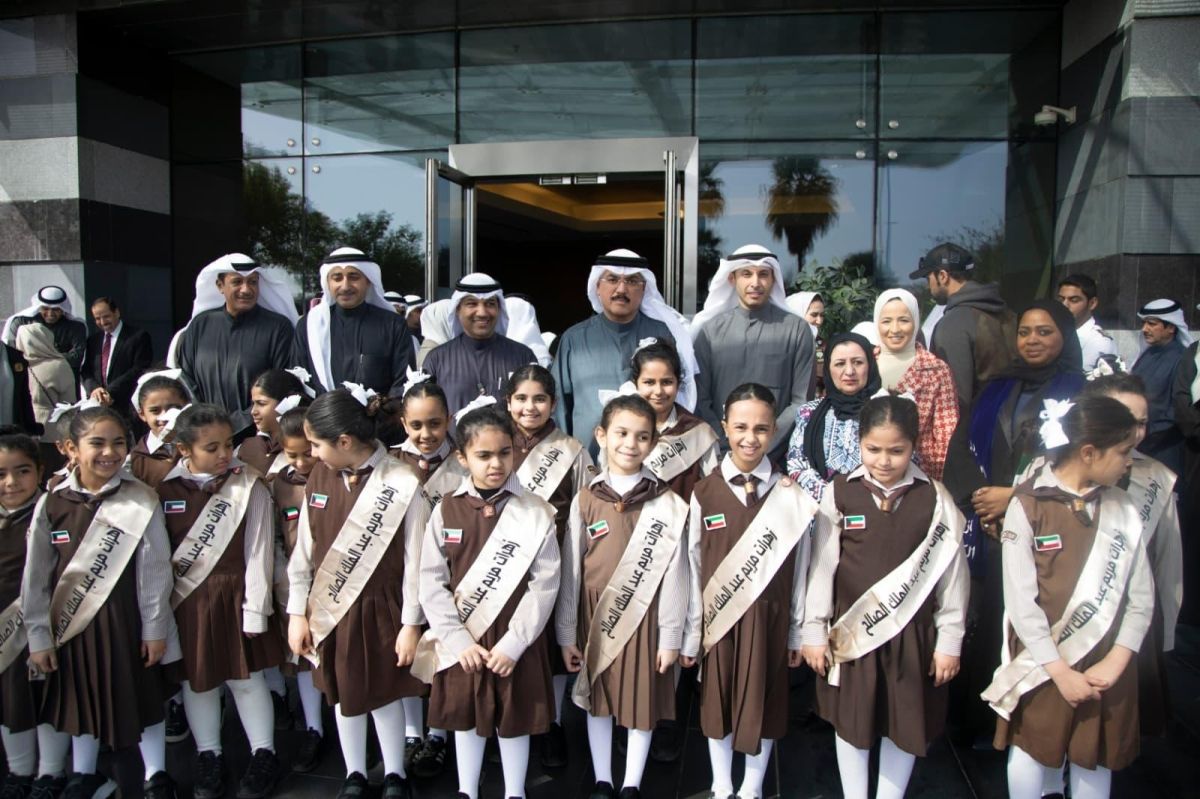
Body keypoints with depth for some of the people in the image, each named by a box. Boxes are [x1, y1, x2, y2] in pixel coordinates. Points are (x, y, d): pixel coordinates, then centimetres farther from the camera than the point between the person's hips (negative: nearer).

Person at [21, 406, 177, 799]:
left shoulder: (141, 501, -11)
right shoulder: (52, 504, -5)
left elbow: (155, 568, -8)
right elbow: (36, 576, 1)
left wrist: (155, 628, -7)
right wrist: (38, 635, 2)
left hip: (126, 616, -2)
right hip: (72, 620, 3)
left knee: (143, 694, 11)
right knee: (80, 696, 20)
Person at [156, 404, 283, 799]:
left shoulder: (249, 487, -12)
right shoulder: (167, 489, -4)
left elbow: (258, 552, -10)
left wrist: (255, 609, -10)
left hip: (234, 595, -3)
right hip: (186, 601, 3)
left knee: (246, 677, 7)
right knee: (196, 679, 15)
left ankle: (264, 755, 25)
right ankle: (209, 756, 33)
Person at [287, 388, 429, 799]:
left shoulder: (402, 483, -18)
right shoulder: (319, 479, -3)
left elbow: (415, 559, -12)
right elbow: (303, 551, 5)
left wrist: (411, 623, -8)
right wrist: (297, 612, 6)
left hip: (381, 610, -4)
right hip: (330, 609, 4)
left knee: (385, 693, 12)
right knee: (343, 694, 18)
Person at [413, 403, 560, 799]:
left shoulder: (536, 513, -9)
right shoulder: (446, 510, -4)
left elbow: (545, 585, -11)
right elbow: (432, 581, -4)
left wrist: (514, 643, -15)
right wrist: (458, 640, -11)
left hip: (516, 641, -2)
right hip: (462, 641, 2)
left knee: (514, 721, 14)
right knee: (465, 718, 18)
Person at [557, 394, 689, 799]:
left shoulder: (668, 504, -8)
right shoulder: (585, 500, -4)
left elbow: (674, 573, -6)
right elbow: (570, 569, 0)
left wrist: (670, 636, -5)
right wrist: (566, 632, 1)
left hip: (644, 616, -1)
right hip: (595, 615, 2)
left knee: (643, 701, 11)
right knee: (597, 700, 16)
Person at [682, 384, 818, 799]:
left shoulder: (792, 496, -6)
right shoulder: (704, 493, -7)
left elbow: (799, 569, -1)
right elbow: (694, 568, -3)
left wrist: (796, 633, 3)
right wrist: (690, 636, 1)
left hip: (769, 617, 0)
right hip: (719, 618, 0)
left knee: (764, 701, 14)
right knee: (717, 701, 14)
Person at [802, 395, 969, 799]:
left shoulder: (935, 498, -6)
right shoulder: (840, 493, -7)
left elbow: (952, 571, -1)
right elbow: (822, 565, -3)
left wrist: (950, 640, 1)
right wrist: (814, 630, 0)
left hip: (912, 633, 0)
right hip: (851, 632, 0)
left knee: (905, 723, 14)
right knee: (850, 720, 14)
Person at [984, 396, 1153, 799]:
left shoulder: (1124, 511, -1)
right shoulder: (1027, 506, -13)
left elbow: (1141, 598, 0)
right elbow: (1020, 600, -13)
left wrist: (1115, 663, -9)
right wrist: (1061, 671, -13)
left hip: (1106, 668, 3)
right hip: (1041, 664, -3)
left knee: (1096, 760, 15)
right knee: (1031, 749, 12)